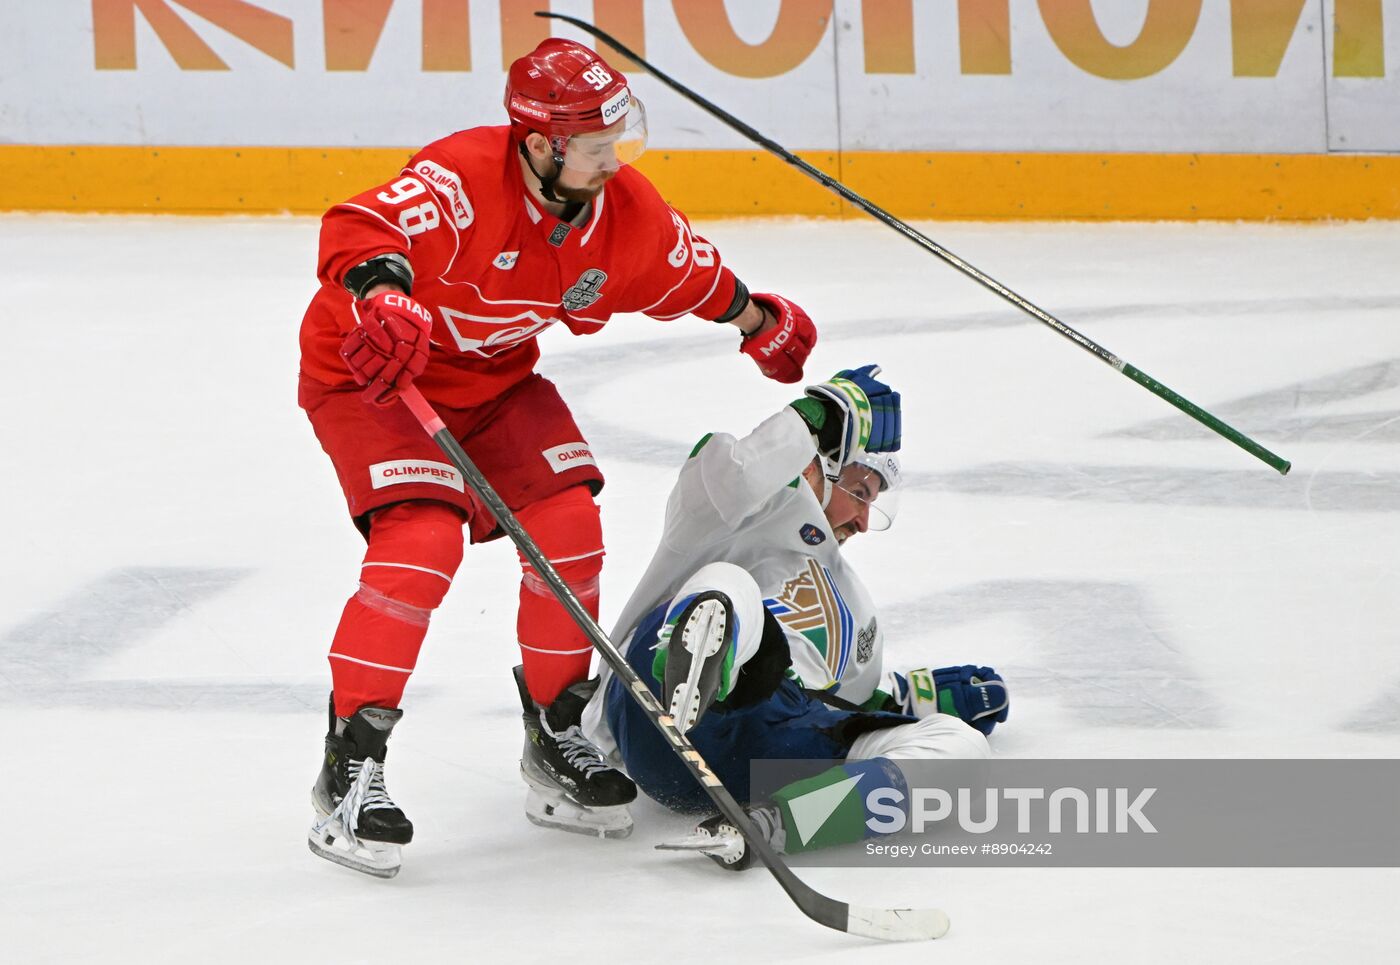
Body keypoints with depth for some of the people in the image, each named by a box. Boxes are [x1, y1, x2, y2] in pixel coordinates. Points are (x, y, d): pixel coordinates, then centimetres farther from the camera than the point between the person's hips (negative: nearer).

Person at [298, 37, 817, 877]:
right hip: (371, 373, -7)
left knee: (568, 526, -8)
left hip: (493, 375, 7)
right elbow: (359, 231, -47)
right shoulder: (462, 180, -32)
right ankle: (349, 770, -19)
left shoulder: (622, 208, -9)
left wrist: (756, 319, 28)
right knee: (423, 540, -25)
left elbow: (687, 268, 13)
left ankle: (557, 739, 12)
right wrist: (382, 294, -67)